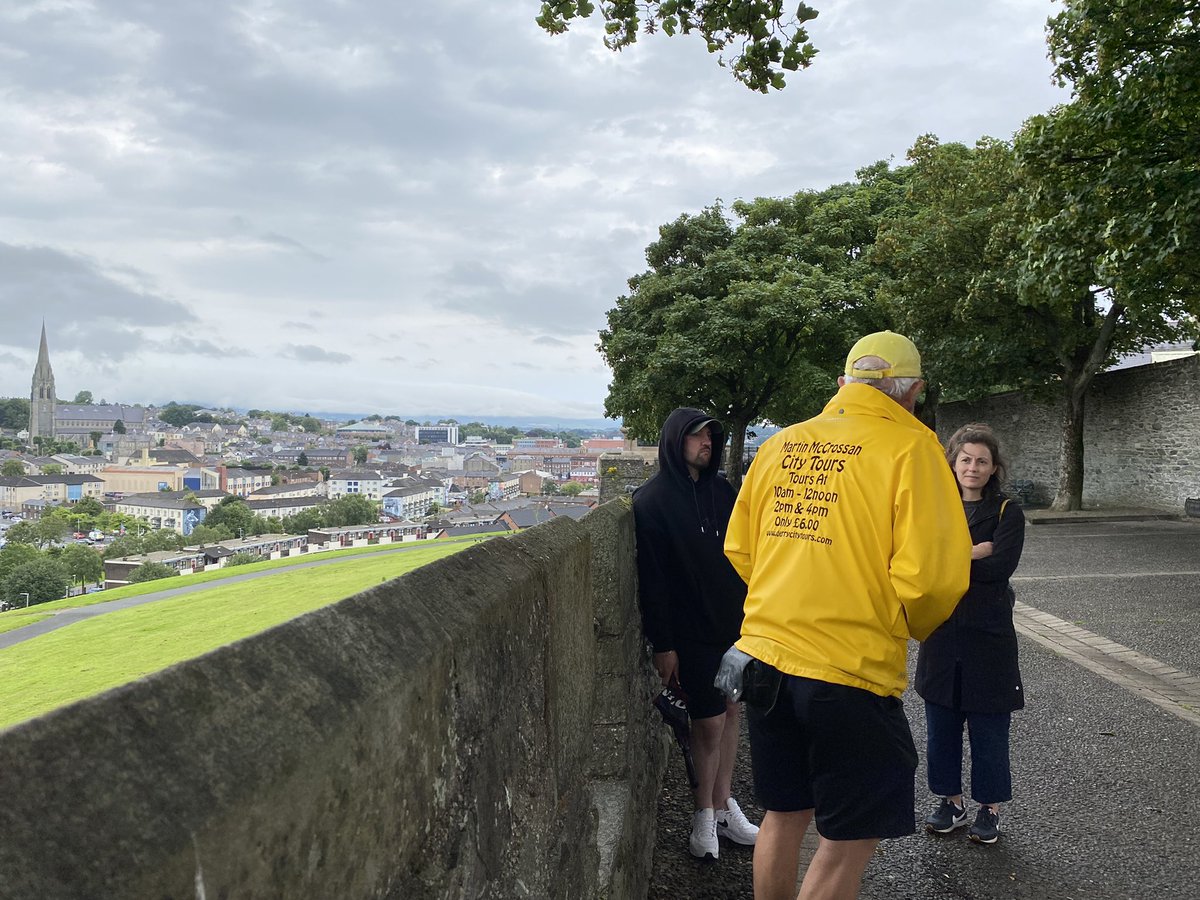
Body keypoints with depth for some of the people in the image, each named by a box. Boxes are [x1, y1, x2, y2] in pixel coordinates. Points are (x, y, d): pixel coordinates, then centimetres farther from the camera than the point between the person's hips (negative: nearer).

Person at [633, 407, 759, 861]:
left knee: (729, 711, 11)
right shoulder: (652, 500, -10)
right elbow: (651, 578, -12)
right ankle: (704, 814, 19)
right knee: (709, 721, 0)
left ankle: (723, 807, 25)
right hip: (690, 632, -5)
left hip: (734, 624, 5)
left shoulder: (722, 492, 7)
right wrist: (662, 644, -14)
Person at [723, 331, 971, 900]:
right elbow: (931, 576, -17)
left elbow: (738, 549, 12)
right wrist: (918, 626, 4)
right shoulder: (909, 446, -10)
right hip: (850, 668, -6)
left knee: (784, 815, 22)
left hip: (765, 655, 6)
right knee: (851, 842, 10)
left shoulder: (781, 444, 6)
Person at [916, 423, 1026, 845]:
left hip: (988, 634, -3)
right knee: (941, 723, 11)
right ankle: (951, 801, 26)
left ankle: (990, 807, 20)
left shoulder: (1006, 512, -1)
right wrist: (973, 552, -16)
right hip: (941, 632, 3)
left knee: (988, 727, 5)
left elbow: (1001, 566, -15)